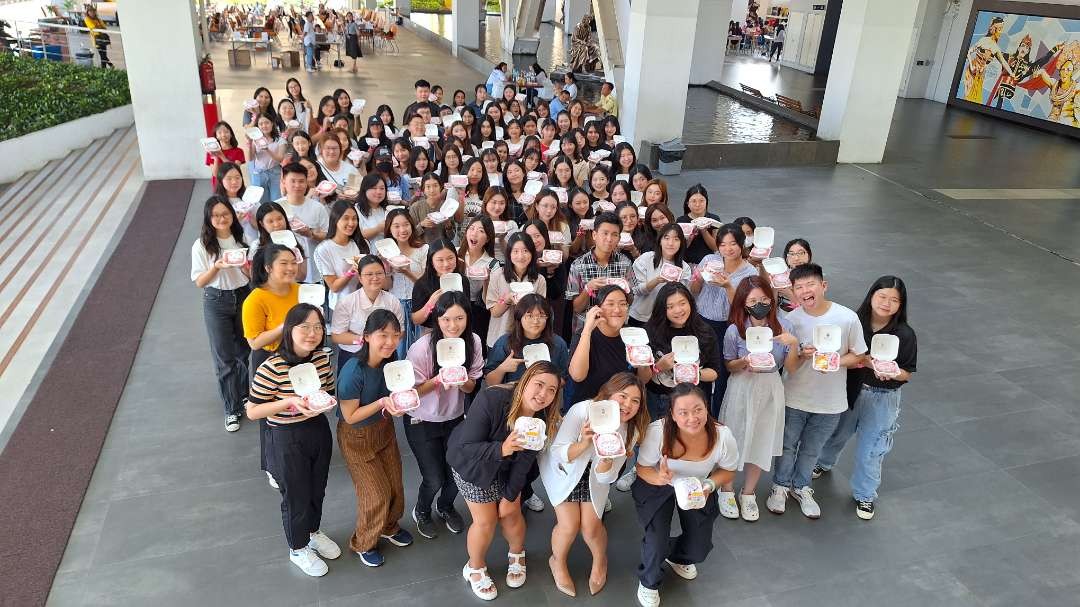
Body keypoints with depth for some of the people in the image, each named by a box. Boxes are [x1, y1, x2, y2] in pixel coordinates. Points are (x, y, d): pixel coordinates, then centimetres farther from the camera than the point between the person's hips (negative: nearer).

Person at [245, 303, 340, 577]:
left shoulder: (323, 358, -8)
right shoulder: (272, 368, -26)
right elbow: (252, 411, -18)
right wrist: (290, 402, -29)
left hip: (319, 430, 5)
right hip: (286, 439, -5)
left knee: (317, 489, 24)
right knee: (296, 495, 14)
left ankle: (313, 532, 53)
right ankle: (298, 549, 40)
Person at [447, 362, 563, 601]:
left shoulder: (543, 418, -22)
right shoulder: (490, 400, -37)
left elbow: (525, 460, -12)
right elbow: (466, 448, -33)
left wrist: (510, 496, -8)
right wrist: (502, 449, -49)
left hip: (505, 468, 4)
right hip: (471, 462, -4)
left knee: (511, 513, 9)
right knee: (486, 520, 0)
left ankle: (517, 555, 42)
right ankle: (475, 568, 29)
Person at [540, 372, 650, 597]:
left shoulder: (630, 431, -17)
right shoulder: (582, 410, -31)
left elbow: (605, 477, -16)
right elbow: (558, 454, -25)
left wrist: (607, 455, -37)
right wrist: (585, 443, -42)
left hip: (593, 475, 3)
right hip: (561, 468, -2)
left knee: (591, 526, -9)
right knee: (570, 523, -13)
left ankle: (600, 562, 25)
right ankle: (557, 562, 19)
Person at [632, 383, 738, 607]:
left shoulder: (723, 436, -28)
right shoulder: (657, 431, -35)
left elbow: (728, 471, -7)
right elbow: (642, 468, -18)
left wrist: (709, 485, -28)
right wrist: (660, 478, -40)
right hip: (657, 485, -2)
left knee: (699, 549, 2)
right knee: (657, 543, -16)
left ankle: (678, 557, 42)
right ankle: (648, 582, 20)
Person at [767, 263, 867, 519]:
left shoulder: (848, 318, -19)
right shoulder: (791, 320, -16)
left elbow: (857, 356, -5)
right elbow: (788, 366, -9)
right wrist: (802, 356, -31)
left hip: (830, 401, 0)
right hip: (795, 398, 0)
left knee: (811, 449, 21)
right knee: (787, 445, 19)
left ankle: (801, 487, 46)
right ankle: (781, 486, 43)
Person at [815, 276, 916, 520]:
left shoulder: (905, 334, -15)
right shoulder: (855, 322, -13)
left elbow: (908, 373, -8)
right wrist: (866, 362, -17)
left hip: (882, 398, -2)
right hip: (850, 391, 2)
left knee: (871, 449, 9)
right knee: (837, 433, 25)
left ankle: (865, 495, 30)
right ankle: (824, 463, 56)